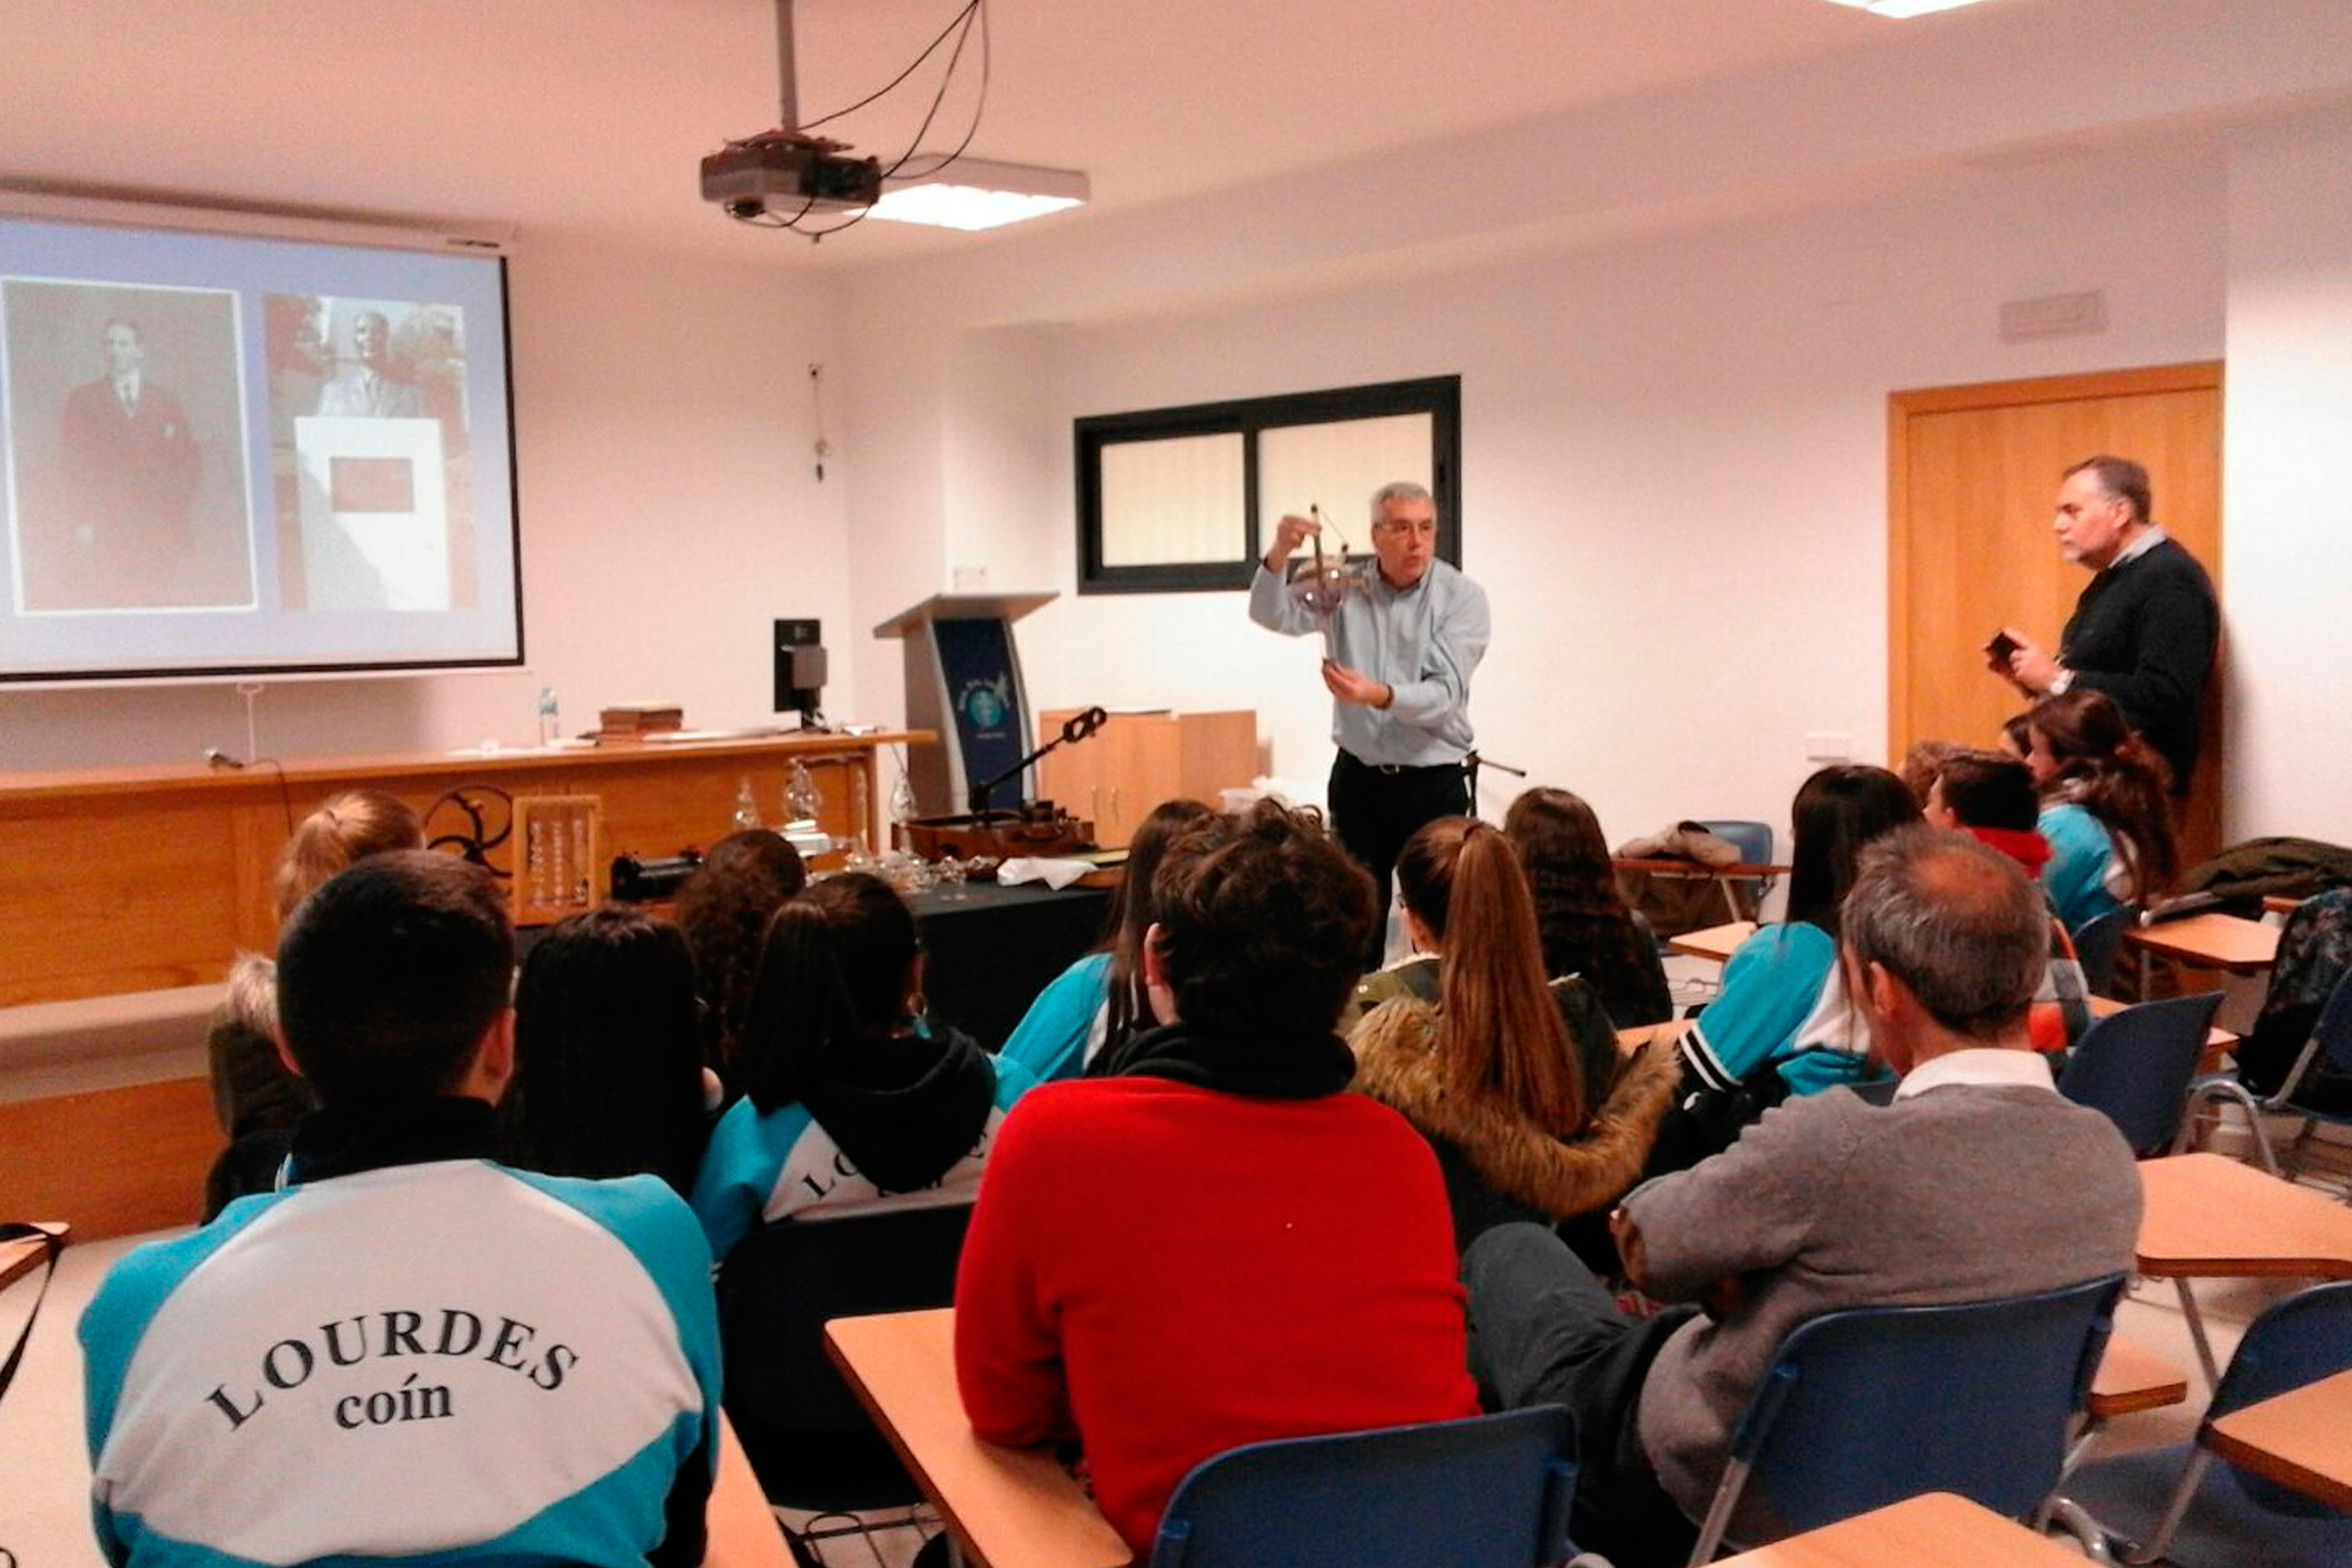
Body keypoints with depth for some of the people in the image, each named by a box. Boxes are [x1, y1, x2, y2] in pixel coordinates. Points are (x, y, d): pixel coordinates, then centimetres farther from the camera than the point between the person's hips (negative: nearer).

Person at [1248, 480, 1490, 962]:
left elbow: (1444, 694, -17)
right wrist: (1278, 556, -29)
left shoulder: (1462, 597, -7)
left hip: (1433, 783, -2)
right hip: (1358, 778, 3)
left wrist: (1381, 696, -36)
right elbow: (1274, 616, -10)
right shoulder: (1345, 587, 3)